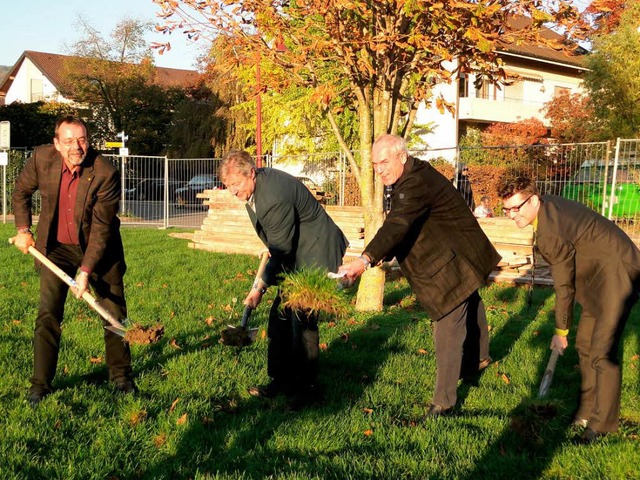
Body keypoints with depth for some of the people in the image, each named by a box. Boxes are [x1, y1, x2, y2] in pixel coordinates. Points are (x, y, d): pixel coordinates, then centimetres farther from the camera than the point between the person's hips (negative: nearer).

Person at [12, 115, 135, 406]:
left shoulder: (106, 173, -24)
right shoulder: (41, 158, -14)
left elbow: (102, 227, -22)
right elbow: (21, 191, 8)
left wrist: (86, 270, -25)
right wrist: (23, 230, 0)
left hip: (100, 249, -1)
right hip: (56, 248, 2)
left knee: (115, 313, 5)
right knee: (48, 315, -4)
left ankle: (121, 374, 24)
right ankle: (40, 384, 7)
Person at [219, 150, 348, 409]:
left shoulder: (275, 197, -29)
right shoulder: (257, 184, 1)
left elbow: (281, 250, -23)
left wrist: (260, 287, -20)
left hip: (317, 256, -10)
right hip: (297, 257, 10)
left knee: (302, 320, -9)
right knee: (280, 317, 10)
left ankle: (308, 387, 4)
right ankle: (281, 380, 19)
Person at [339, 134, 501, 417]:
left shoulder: (417, 184, -33)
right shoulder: (408, 178, 2)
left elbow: (397, 225, -47)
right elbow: (399, 224, 9)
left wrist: (366, 260, -59)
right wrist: (385, 254, -4)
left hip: (454, 263, -11)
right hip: (454, 257, 11)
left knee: (448, 328, -10)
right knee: (469, 308, 30)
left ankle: (444, 401, -3)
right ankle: (479, 357, 54)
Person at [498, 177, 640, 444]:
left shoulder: (550, 234, -28)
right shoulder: (549, 204, 0)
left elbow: (564, 287, -18)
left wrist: (561, 332, -5)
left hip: (618, 276, -11)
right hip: (599, 275, 11)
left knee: (601, 353, -10)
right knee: (585, 345, 13)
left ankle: (603, 424, 1)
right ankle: (588, 411, 23)